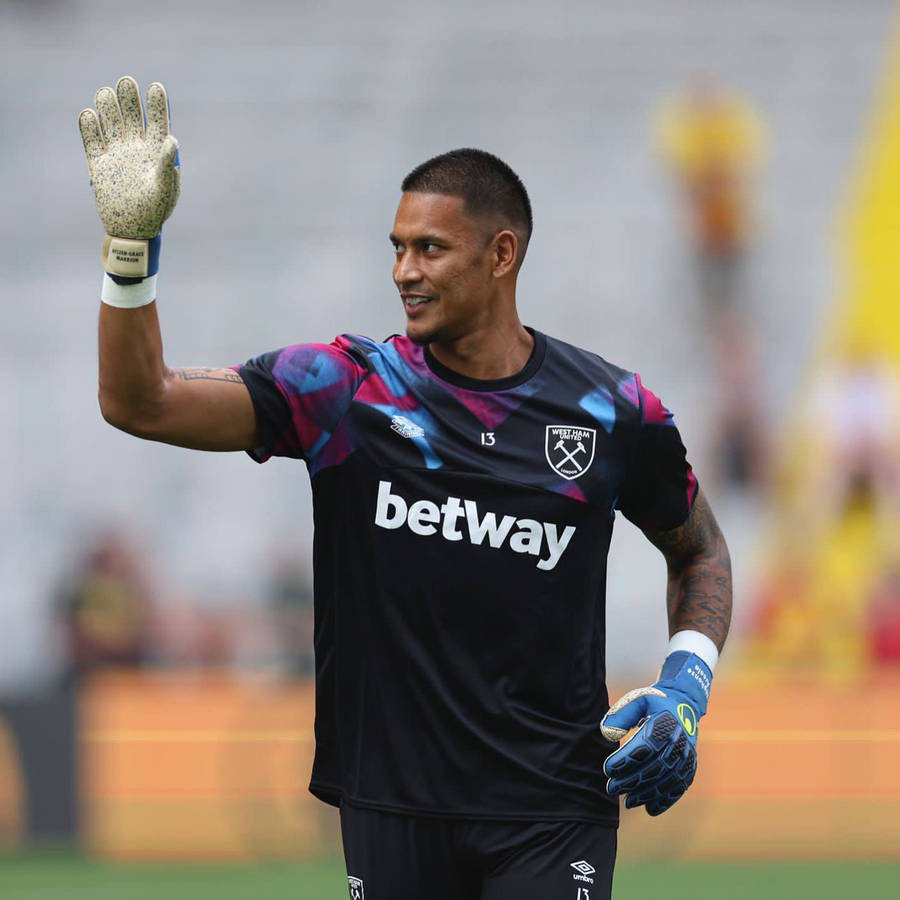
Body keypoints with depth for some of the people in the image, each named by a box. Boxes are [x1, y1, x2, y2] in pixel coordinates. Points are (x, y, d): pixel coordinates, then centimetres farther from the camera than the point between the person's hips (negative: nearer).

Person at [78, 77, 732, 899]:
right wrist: (131, 244, -20)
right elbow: (140, 402, -7)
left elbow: (699, 548, 19)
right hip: (391, 801, 1)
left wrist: (687, 683, 2)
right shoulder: (346, 390, 0)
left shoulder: (612, 411, 2)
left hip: (551, 809, -1)